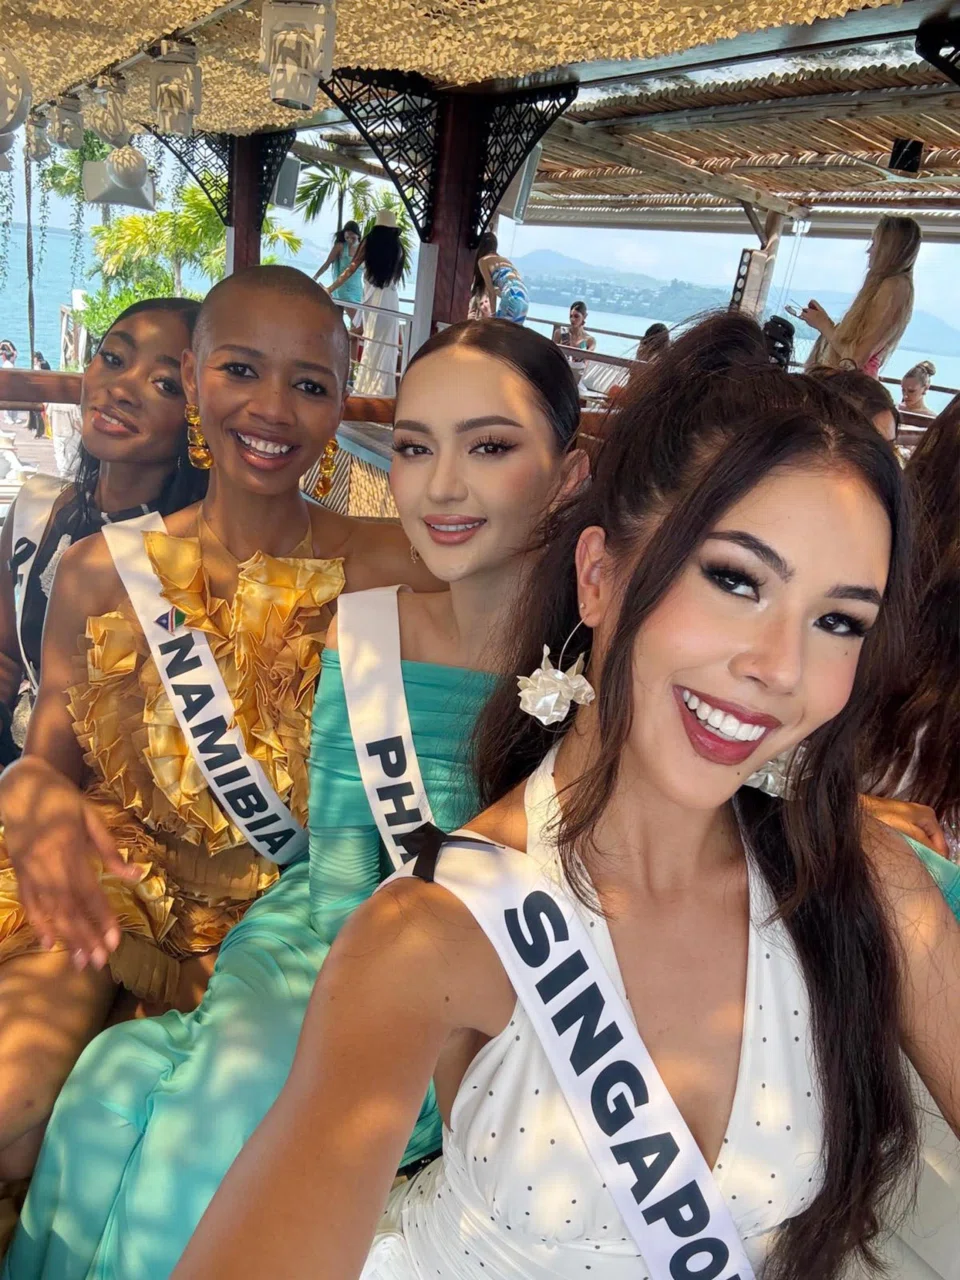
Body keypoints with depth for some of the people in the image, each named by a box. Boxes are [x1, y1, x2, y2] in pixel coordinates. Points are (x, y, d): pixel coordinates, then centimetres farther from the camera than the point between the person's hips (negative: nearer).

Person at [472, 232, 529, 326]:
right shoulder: (505, 260, 32)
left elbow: (491, 290, 8)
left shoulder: (483, 260, 13)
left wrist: (493, 313, 11)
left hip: (511, 298, -6)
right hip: (525, 298, 7)